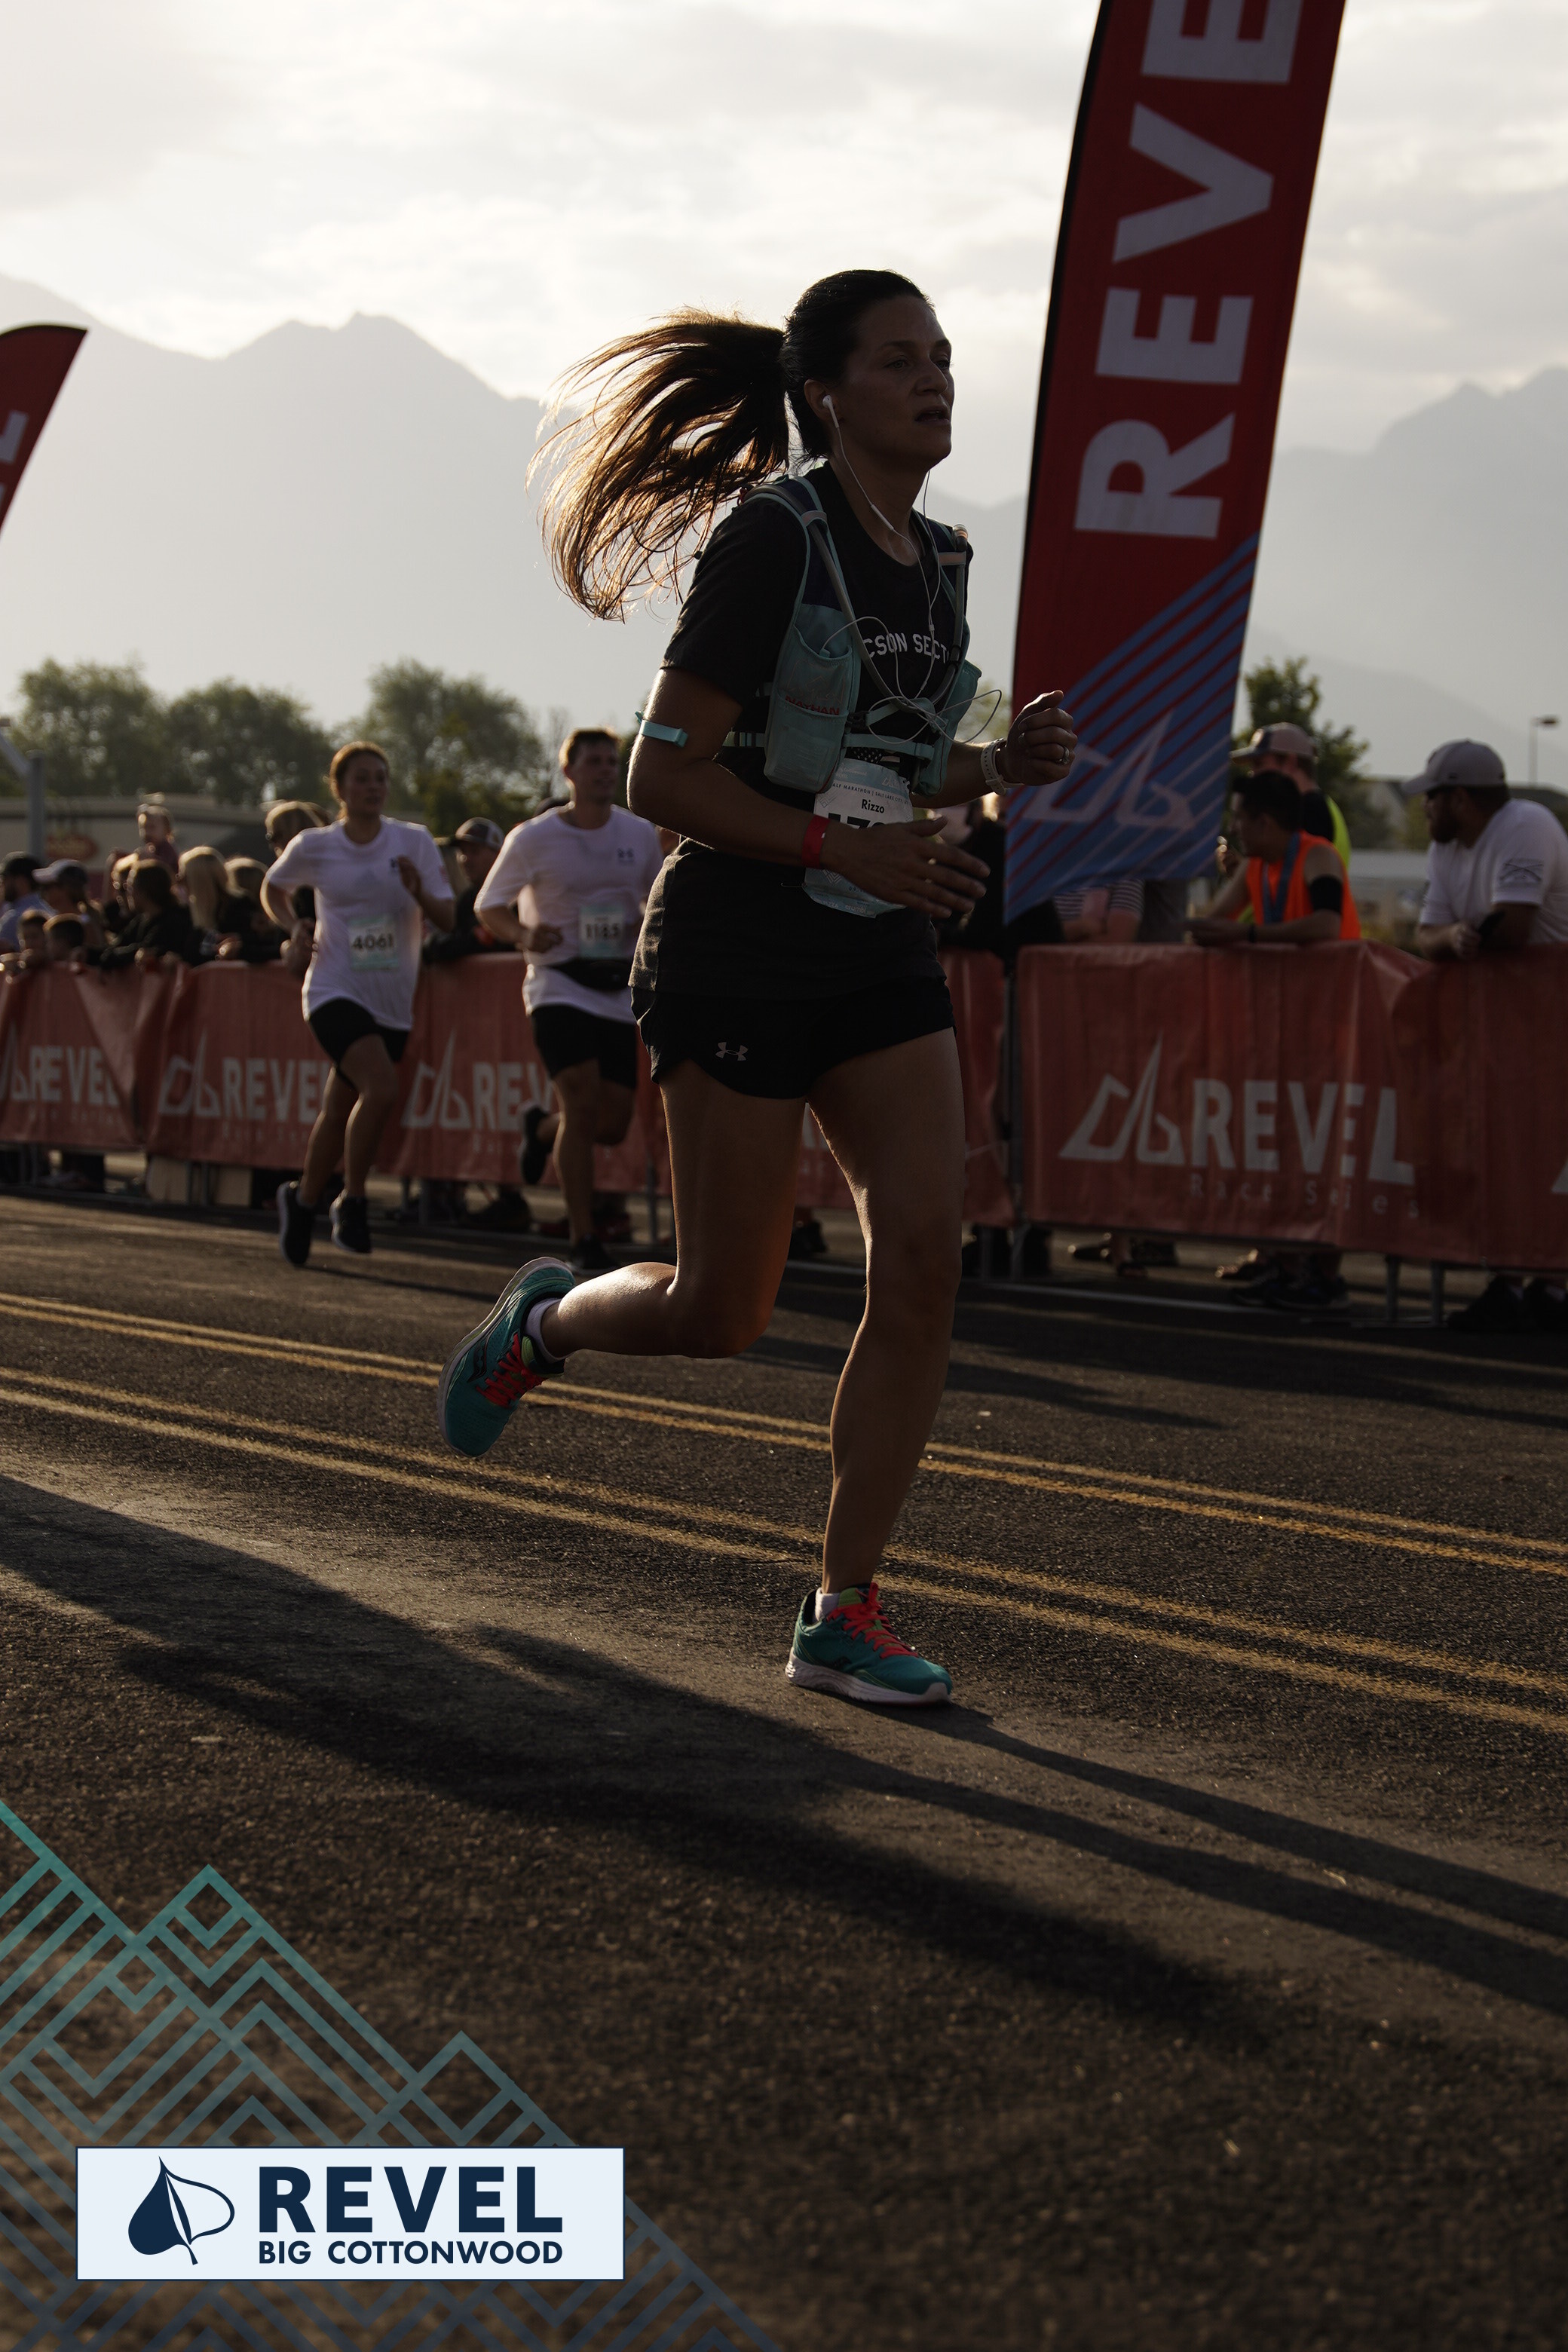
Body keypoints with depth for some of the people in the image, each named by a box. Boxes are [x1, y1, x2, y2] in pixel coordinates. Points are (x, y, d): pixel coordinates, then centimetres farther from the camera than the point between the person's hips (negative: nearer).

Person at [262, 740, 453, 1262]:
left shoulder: (415, 842, 2)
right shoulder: (313, 847, 0)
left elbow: (447, 920, -1)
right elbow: (273, 890, 19)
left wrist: (419, 893, -21)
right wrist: (294, 927, 0)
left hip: (393, 1002, 3)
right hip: (336, 991, -3)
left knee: (339, 1114, 10)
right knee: (381, 1087, -26)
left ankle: (303, 1200, 35)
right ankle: (351, 1202, -10)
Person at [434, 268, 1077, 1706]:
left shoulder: (940, 561, 10)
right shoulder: (772, 535, -12)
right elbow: (662, 777, -15)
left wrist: (1002, 763, 4)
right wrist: (840, 845, -24)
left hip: (883, 959, 6)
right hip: (742, 953, -6)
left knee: (925, 1261, -8)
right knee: (723, 1316, -1)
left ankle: (845, 1614, 0)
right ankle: (544, 1323, 34)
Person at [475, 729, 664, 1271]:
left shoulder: (640, 834, 6)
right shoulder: (533, 838, -4)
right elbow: (489, 905, 3)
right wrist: (523, 935, -17)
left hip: (621, 988, 4)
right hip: (560, 983, -4)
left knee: (614, 1122, 2)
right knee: (583, 1103, -19)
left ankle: (542, 1127, 38)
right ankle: (583, 1241, -10)